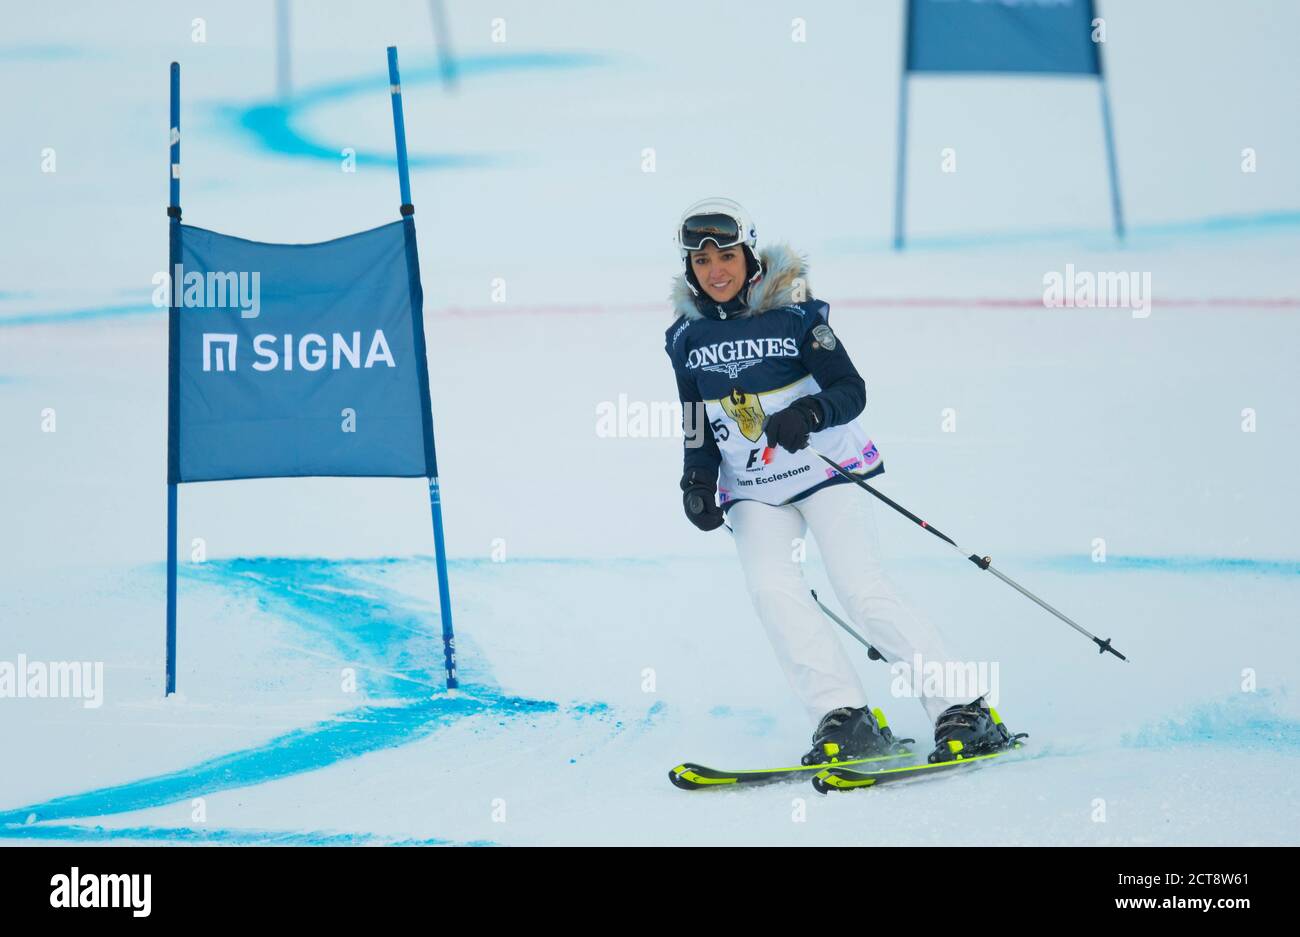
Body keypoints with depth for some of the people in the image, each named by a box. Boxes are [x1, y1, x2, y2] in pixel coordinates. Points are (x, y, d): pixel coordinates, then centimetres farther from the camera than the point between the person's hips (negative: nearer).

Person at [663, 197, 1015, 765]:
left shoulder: (794, 314, -11)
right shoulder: (687, 336, 2)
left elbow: (852, 391, -12)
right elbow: (696, 425, 14)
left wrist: (809, 413, -31)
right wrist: (698, 481, -2)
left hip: (825, 469, -4)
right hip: (753, 492, 4)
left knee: (860, 588, -16)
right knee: (772, 590, -20)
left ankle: (963, 713, -11)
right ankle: (845, 718, -19)